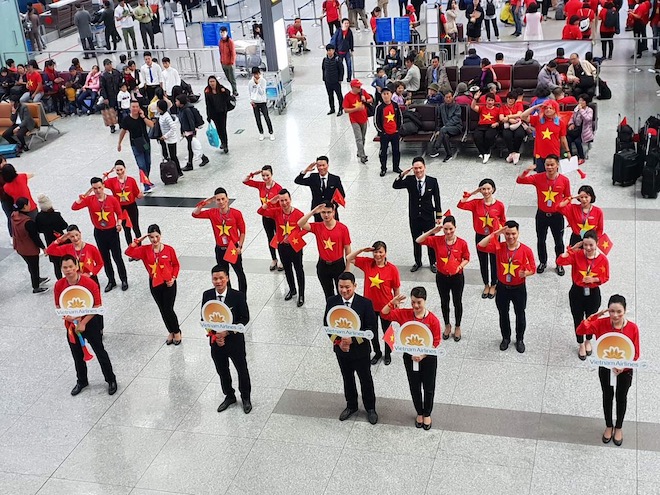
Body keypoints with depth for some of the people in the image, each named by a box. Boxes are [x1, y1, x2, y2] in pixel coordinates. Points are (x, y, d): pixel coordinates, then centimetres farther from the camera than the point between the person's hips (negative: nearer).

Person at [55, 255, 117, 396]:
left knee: (100, 352, 6)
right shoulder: (59, 285, -9)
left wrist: (83, 322, -17)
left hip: (90, 323, -4)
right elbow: (58, 306, 3)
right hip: (71, 325, 4)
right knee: (77, 355, 18)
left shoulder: (89, 283, -20)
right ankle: (81, 381, 38)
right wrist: (67, 316, -18)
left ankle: (111, 380, 22)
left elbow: (97, 306, -15)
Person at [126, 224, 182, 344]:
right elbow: (129, 252, -18)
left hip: (169, 284, -3)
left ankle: (177, 332, 23)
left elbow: (176, 265, 1)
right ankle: (171, 332, 34)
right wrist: (138, 240, -16)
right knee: (162, 310, 14)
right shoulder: (145, 250, -7)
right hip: (154, 284, 3)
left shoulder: (169, 249, -12)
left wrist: (173, 278, -10)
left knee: (168, 310, -1)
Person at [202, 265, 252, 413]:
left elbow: (245, 318, -14)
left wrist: (227, 331, -22)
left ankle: (246, 398, 38)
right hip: (216, 341, 3)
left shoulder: (238, 296, -18)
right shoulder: (207, 295, -8)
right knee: (222, 371, 20)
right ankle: (229, 396, 43)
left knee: (242, 370, 15)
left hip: (235, 340, -3)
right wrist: (214, 335, -14)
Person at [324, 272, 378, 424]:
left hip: (360, 349, -3)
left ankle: (370, 408, 36)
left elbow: (372, 327, -17)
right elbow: (327, 324, -2)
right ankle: (351, 406, 43)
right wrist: (338, 341, -16)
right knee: (347, 379, 22)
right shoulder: (332, 302, -11)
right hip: (341, 349, 3)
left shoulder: (365, 303, -20)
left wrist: (353, 340, -26)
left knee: (366, 380, 15)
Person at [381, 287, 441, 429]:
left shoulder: (433, 319, -19)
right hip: (410, 357, 2)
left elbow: (436, 342, -13)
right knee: (415, 387, 17)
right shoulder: (404, 314, -11)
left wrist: (422, 355, -21)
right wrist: (393, 303, -28)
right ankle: (419, 413, 39)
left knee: (428, 388, 14)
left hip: (428, 358, -2)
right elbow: (385, 313, -11)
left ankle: (427, 414, 37)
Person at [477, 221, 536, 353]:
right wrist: (495, 234, -28)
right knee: (503, 314, 18)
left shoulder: (526, 250, -16)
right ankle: (506, 338, 39)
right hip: (502, 287, 2)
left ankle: (520, 339, 36)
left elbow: (532, 269, -8)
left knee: (520, 314, 15)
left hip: (519, 288, -2)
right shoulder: (498, 247, -11)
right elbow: (480, 246, -23)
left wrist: (526, 273, -31)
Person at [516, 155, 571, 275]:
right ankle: (542, 262, 38)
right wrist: (526, 171, -36)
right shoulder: (538, 178, -12)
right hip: (541, 215, 1)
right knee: (541, 240, 17)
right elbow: (519, 180, -18)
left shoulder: (564, 180, -12)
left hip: (557, 216, -1)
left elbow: (567, 197, 1)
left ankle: (560, 264, 33)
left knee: (559, 242, 13)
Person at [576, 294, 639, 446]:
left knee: (621, 398, 21)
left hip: (625, 371, -1)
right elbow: (580, 331, -29)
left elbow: (635, 354, -14)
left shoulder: (632, 328, -22)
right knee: (607, 397, 21)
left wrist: (623, 366, -28)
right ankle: (609, 426, 45)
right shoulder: (601, 323, -19)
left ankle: (619, 427, 45)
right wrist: (595, 315, -33)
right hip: (605, 369, 1)